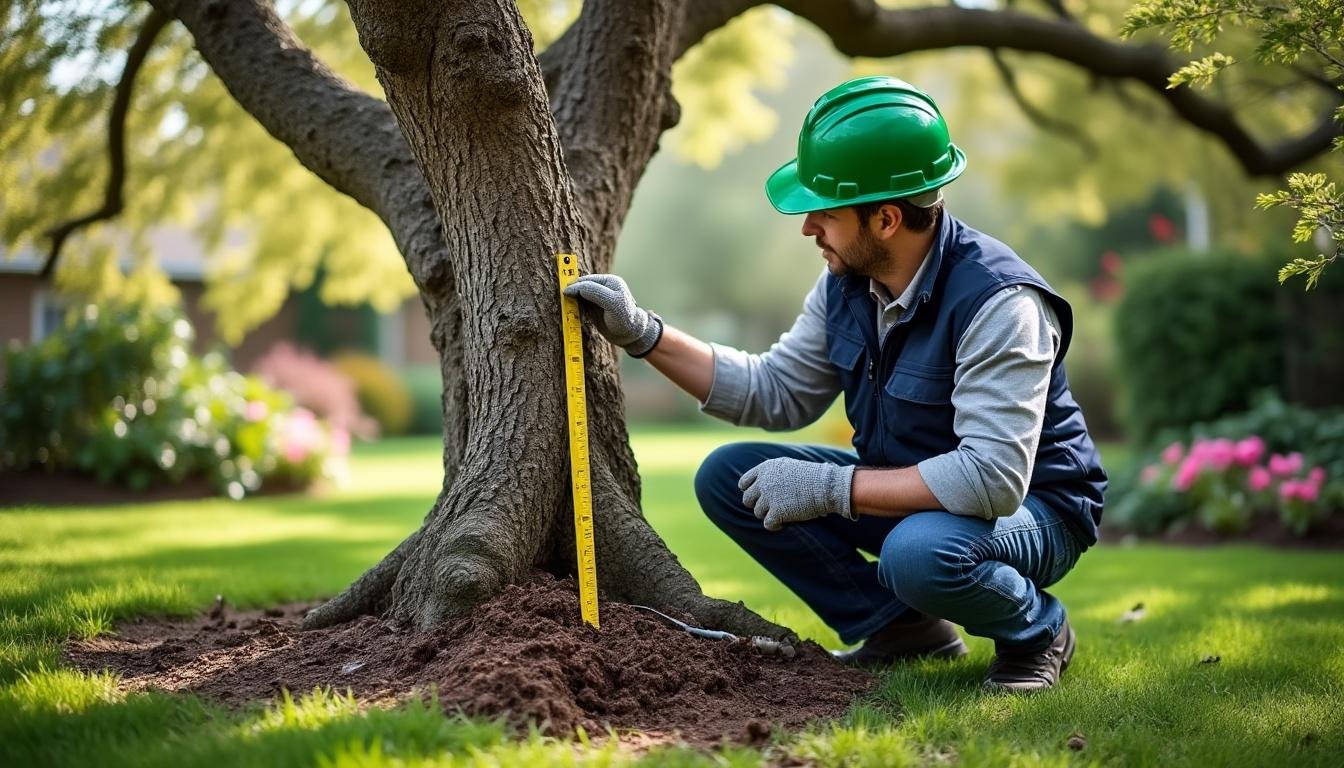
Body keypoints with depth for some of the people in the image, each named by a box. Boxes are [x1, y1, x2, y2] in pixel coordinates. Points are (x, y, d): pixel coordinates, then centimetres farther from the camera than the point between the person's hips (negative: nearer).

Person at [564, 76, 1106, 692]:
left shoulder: (999, 303, -29)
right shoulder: (847, 282, -5)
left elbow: (993, 478, -35)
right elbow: (776, 392, 7)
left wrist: (828, 488, -32)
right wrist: (643, 333, -4)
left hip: (1031, 506, -7)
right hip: (909, 488, 7)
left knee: (920, 552, -40)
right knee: (727, 477, -4)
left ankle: (1037, 629, -5)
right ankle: (902, 626, 5)